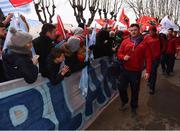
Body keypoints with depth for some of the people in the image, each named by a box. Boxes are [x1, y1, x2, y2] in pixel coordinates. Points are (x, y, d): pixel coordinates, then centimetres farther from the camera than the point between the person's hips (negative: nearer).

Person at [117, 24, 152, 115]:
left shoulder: (144, 43, -4)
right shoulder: (125, 42, 2)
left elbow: (148, 58, -4)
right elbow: (119, 53, 7)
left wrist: (148, 71, -10)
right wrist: (123, 57, -15)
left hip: (136, 72, -2)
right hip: (125, 70, 2)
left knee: (135, 90, 11)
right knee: (121, 88, 7)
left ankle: (133, 107, 33)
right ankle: (124, 102, 37)